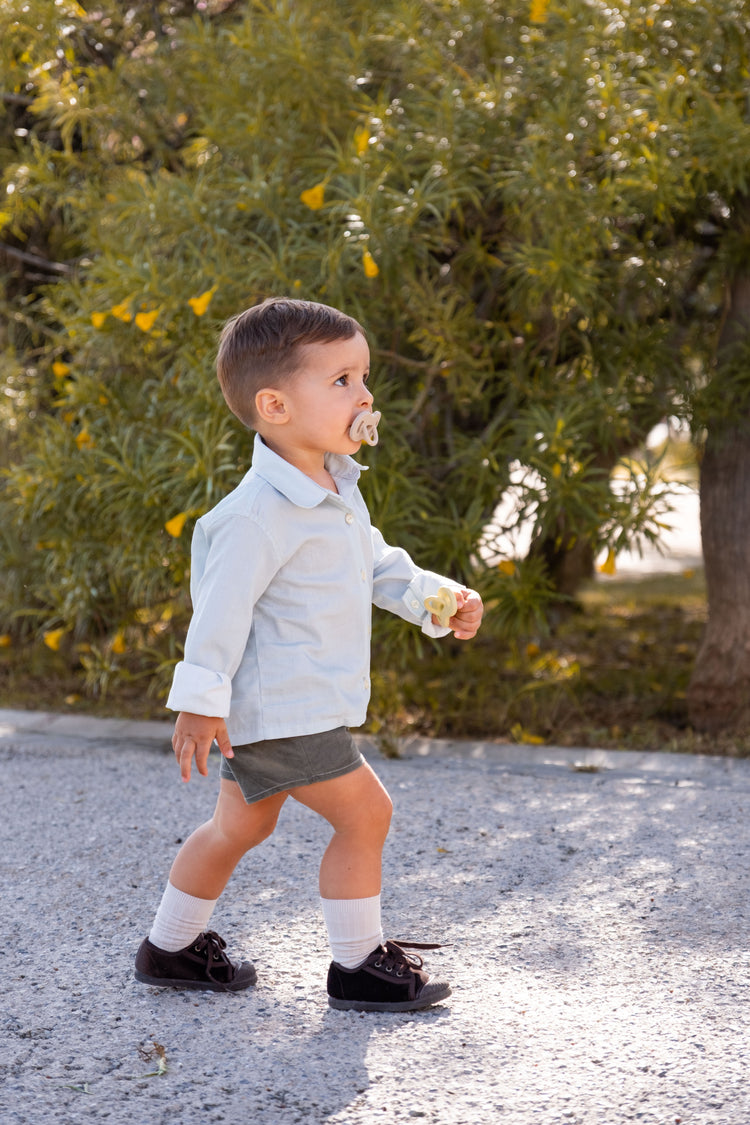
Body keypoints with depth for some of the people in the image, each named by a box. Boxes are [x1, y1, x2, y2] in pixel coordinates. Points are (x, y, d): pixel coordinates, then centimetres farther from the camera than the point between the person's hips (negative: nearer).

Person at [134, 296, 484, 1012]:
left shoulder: (337, 489, 8)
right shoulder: (261, 510, -24)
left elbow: (375, 561, 20)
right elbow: (222, 604, -22)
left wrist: (436, 599, 7)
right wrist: (200, 699, -21)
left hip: (283, 706, 10)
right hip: (279, 706, -10)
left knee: (240, 825, 20)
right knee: (364, 814, -6)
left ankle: (170, 949, 35)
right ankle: (357, 966, 8)